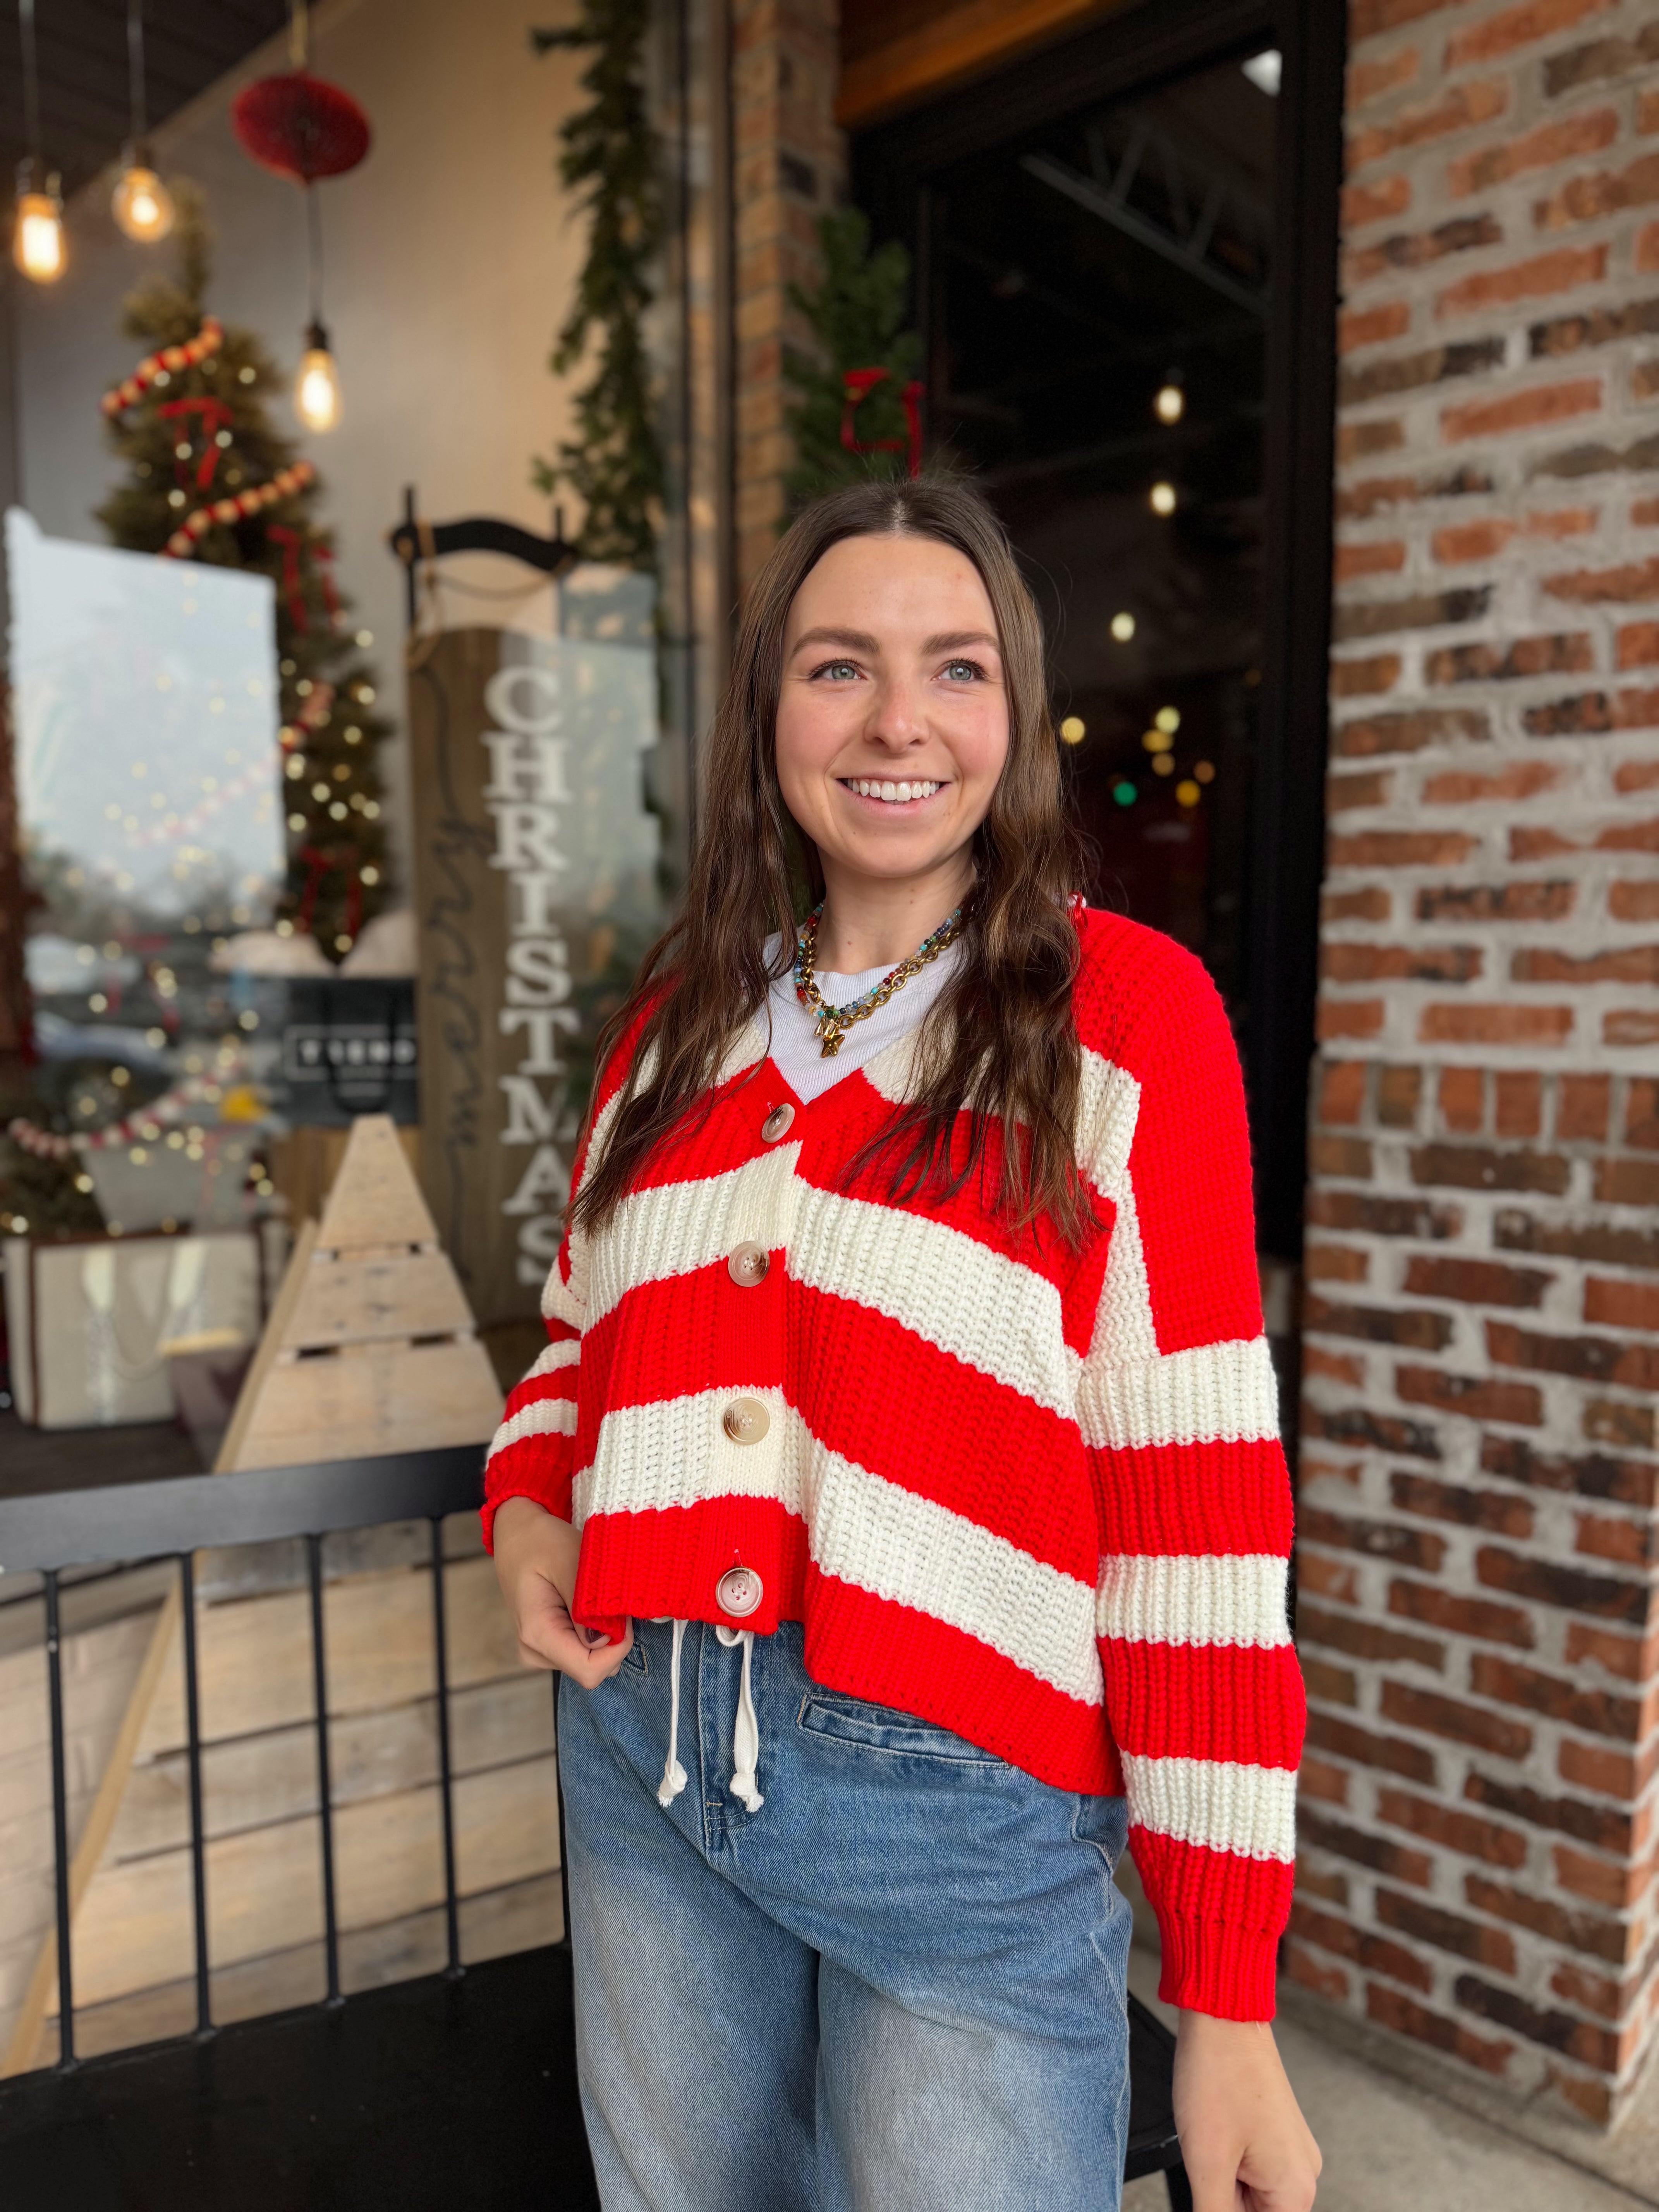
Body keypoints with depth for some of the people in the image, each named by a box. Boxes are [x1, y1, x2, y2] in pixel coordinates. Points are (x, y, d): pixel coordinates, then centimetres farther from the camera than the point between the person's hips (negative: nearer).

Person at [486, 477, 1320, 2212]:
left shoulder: (1125, 1009, -9)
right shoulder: (679, 1021, 5)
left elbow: (1195, 1507, -12)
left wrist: (1227, 2001, -9)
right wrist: (525, 1513, -5)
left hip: (965, 1806, -4)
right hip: (644, 1759, 5)